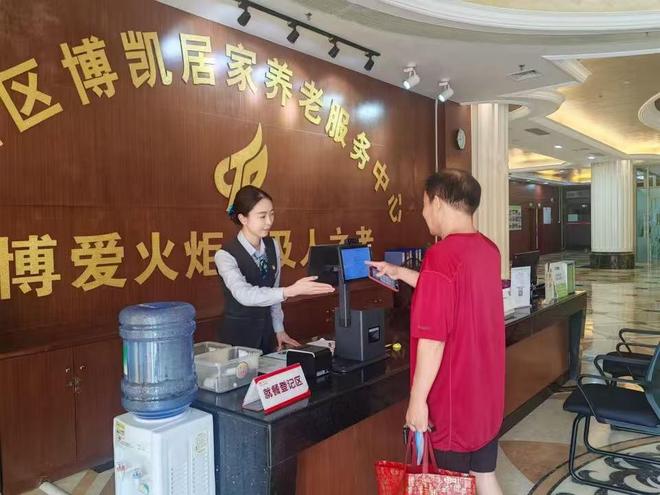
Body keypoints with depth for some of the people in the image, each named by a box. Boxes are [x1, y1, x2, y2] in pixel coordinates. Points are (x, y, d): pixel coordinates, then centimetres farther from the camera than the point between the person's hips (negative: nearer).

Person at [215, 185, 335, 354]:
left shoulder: (273, 247, -2)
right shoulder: (225, 255, -20)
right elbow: (244, 295, -35)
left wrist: (279, 329, 9)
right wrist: (290, 291, -44)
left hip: (266, 331, 5)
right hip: (237, 334, -5)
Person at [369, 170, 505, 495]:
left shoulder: (441, 255, -23)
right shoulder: (488, 249, 3)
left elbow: (432, 339, -24)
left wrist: (417, 399, -15)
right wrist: (400, 273, 24)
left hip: (454, 398, -7)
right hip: (487, 392, 8)